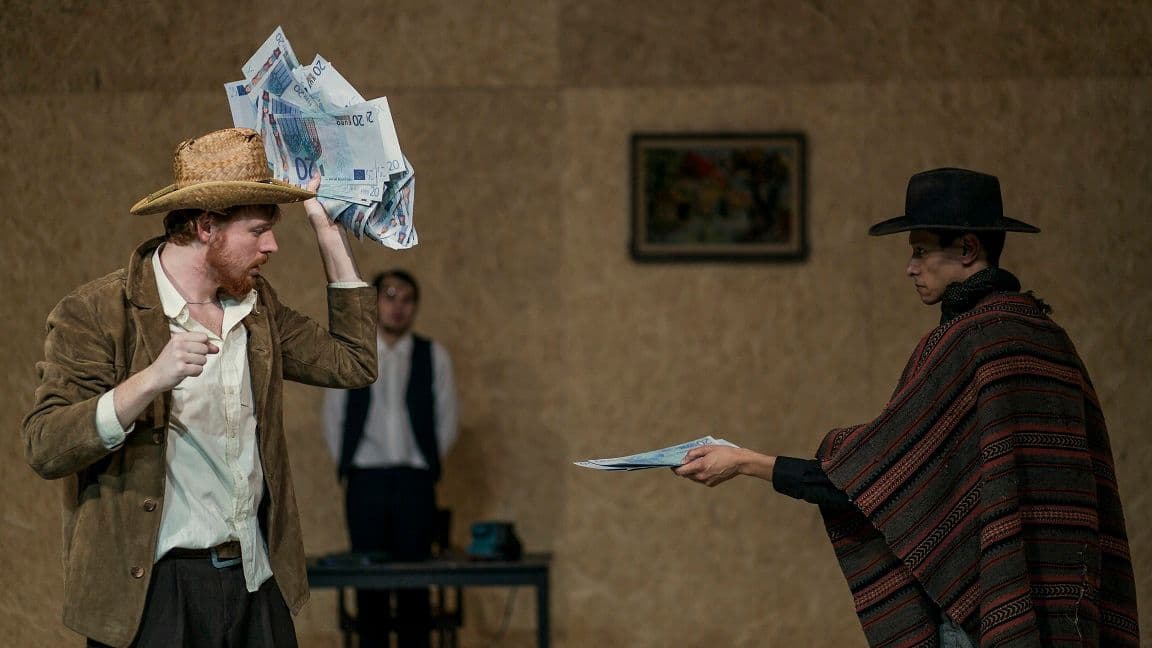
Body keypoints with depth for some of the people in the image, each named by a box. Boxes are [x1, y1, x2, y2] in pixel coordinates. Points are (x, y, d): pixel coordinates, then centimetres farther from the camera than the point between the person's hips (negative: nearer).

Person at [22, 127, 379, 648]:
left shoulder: (257, 304, 11)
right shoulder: (92, 314, -8)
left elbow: (353, 362, 13)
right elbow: (44, 449, -15)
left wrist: (328, 233, 11)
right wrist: (151, 381, -28)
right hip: (152, 589, -6)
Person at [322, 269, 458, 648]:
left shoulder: (433, 357, 6)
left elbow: (446, 420, 8)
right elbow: (334, 418, 9)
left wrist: (425, 467, 3)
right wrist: (349, 468, 4)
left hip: (415, 481, 0)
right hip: (365, 481, 0)